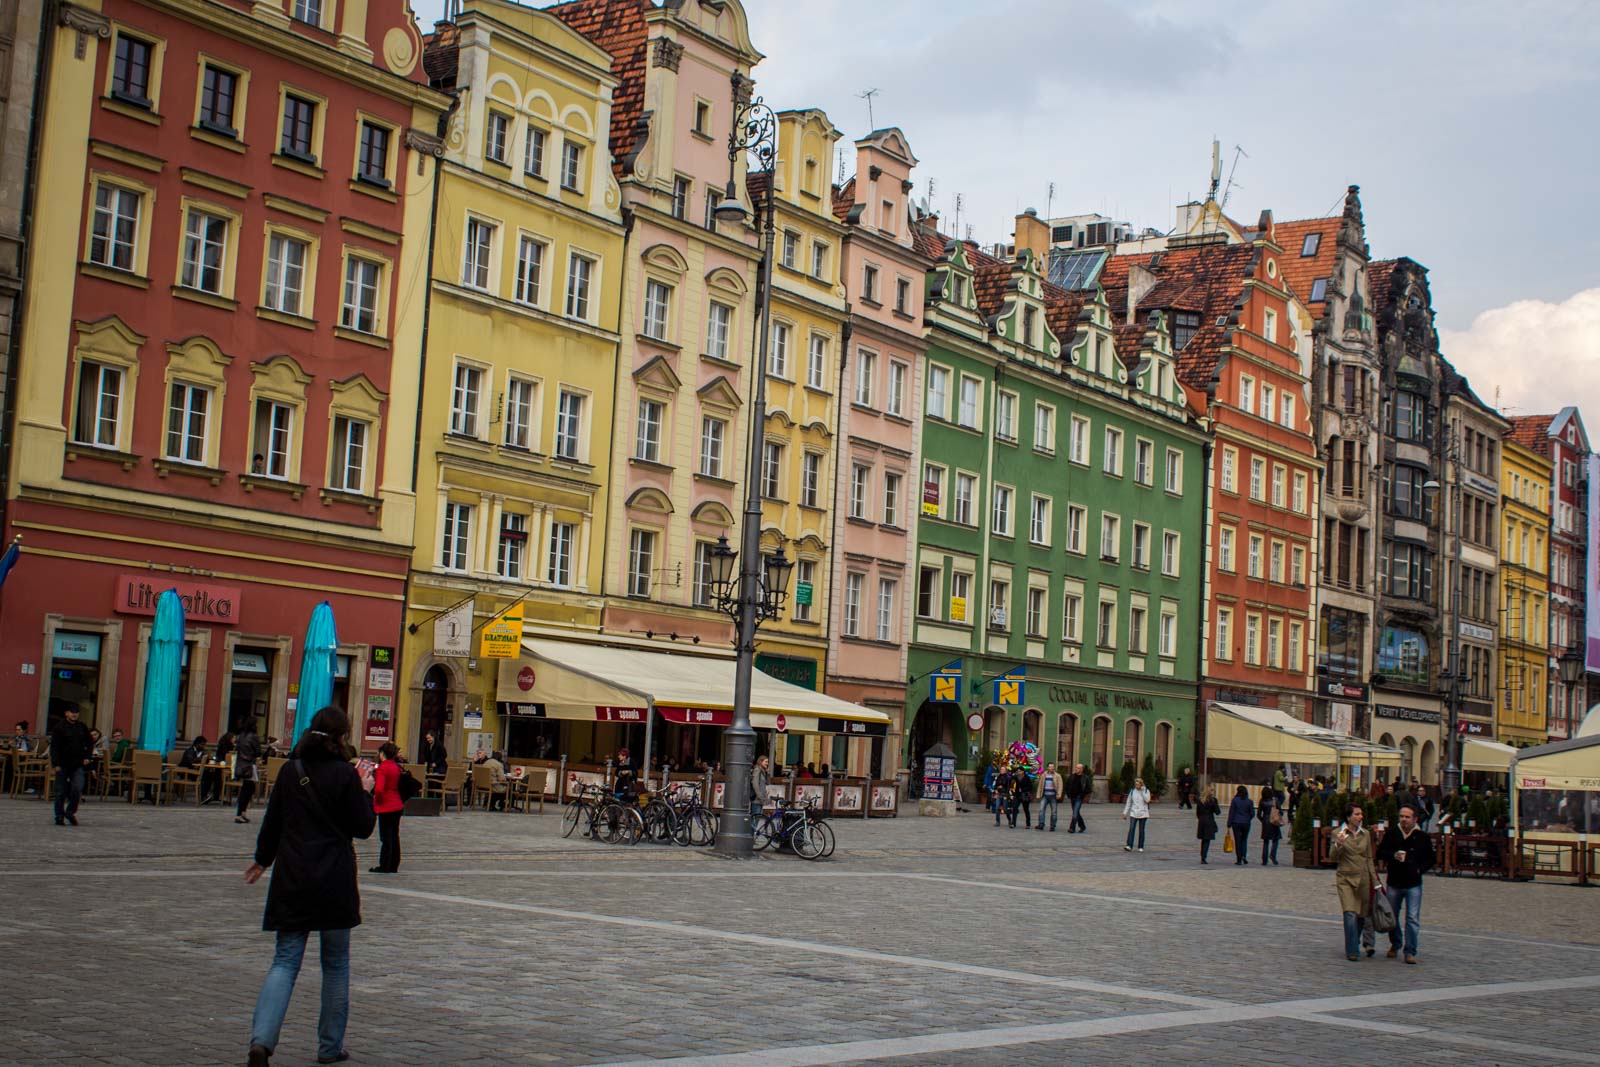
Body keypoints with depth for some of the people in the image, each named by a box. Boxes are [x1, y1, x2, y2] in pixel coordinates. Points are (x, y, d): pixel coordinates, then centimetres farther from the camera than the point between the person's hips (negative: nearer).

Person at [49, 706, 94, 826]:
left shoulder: (82, 727, 8)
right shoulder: (59, 728, -4)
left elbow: (90, 743, 19)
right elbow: (54, 747, -8)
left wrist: (87, 757, 5)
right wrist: (56, 764, -15)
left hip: (78, 765, 3)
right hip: (63, 765, -3)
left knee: (77, 789, -12)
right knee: (61, 792, 3)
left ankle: (71, 812, 7)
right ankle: (59, 817, 15)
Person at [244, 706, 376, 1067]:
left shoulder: (291, 770, 3)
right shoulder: (345, 774, -9)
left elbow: (272, 821, 11)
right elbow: (362, 828, -5)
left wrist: (262, 860, 26)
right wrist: (366, 793, 9)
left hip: (291, 881, 3)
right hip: (335, 883, -3)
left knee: (285, 962, 4)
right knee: (335, 965, 11)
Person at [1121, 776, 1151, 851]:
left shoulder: (1146, 791, 1)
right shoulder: (1132, 791, 7)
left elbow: (1147, 800, -16)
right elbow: (1128, 802, 11)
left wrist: (1143, 791, -14)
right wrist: (1125, 812, 8)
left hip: (1143, 814, -1)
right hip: (1133, 813, 1)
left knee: (1141, 830, 4)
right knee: (1131, 829, -12)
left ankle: (1141, 847, 12)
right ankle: (1129, 846, -19)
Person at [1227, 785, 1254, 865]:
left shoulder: (1235, 800, -6)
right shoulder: (1249, 801, -1)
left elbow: (1231, 813, -5)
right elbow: (1252, 813, 1)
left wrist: (1229, 824, -1)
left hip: (1236, 823, -2)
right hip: (1246, 823, 2)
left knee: (1237, 841, 3)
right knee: (1244, 840, 16)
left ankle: (1239, 859, 1)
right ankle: (1244, 856, -2)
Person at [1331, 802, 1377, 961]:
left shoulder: (1366, 834, 7)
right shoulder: (1339, 833, -4)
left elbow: (1369, 858, 14)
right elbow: (1333, 858, -6)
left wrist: (1375, 880, 10)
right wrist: (1338, 845, -25)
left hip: (1363, 878, 4)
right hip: (1345, 879, -4)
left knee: (1361, 916, 7)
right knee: (1350, 915, -15)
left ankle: (1354, 946, 30)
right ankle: (1352, 952, -8)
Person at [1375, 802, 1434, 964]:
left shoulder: (1423, 837, -2)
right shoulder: (1391, 835, 1)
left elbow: (1430, 860, 7)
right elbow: (1380, 853, 6)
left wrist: (1420, 869, -10)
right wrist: (1393, 856, -13)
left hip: (1413, 885, -2)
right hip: (1394, 883, 2)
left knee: (1413, 918, -7)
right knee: (1391, 916, 13)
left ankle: (1410, 952, -2)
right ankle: (1395, 945, 34)